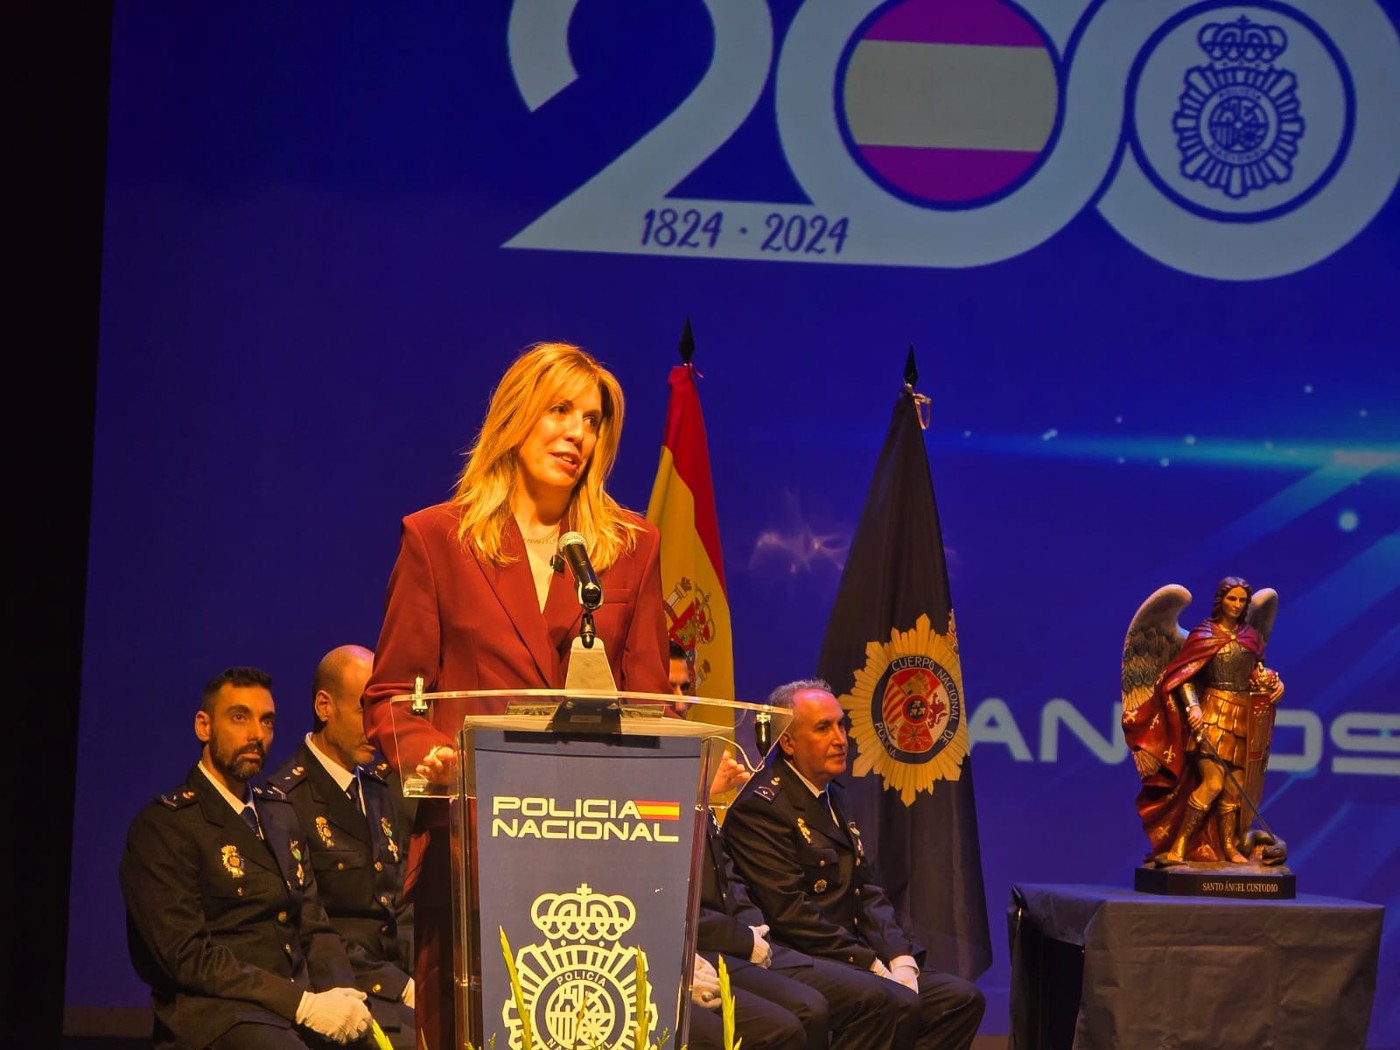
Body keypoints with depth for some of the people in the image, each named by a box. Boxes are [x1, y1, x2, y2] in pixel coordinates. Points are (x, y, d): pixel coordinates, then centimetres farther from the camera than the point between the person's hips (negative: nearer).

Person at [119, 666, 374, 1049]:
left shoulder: (280, 813, 21)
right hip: (217, 1016, -7)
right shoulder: (161, 826, -3)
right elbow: (190, 956, -11)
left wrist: (341, 994, -4)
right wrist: (303, 1004, -17)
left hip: (302, 1008, 7)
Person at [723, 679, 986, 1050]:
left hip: (849, 960, 9)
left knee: (963, 998, -3)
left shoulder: (829, 796, 19)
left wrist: (900, 960, -1)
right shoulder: (759, 807, -11)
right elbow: (789, 911, -18)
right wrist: (871, 965, -18)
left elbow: (868, 891, 16)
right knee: (898, 1004, -30)